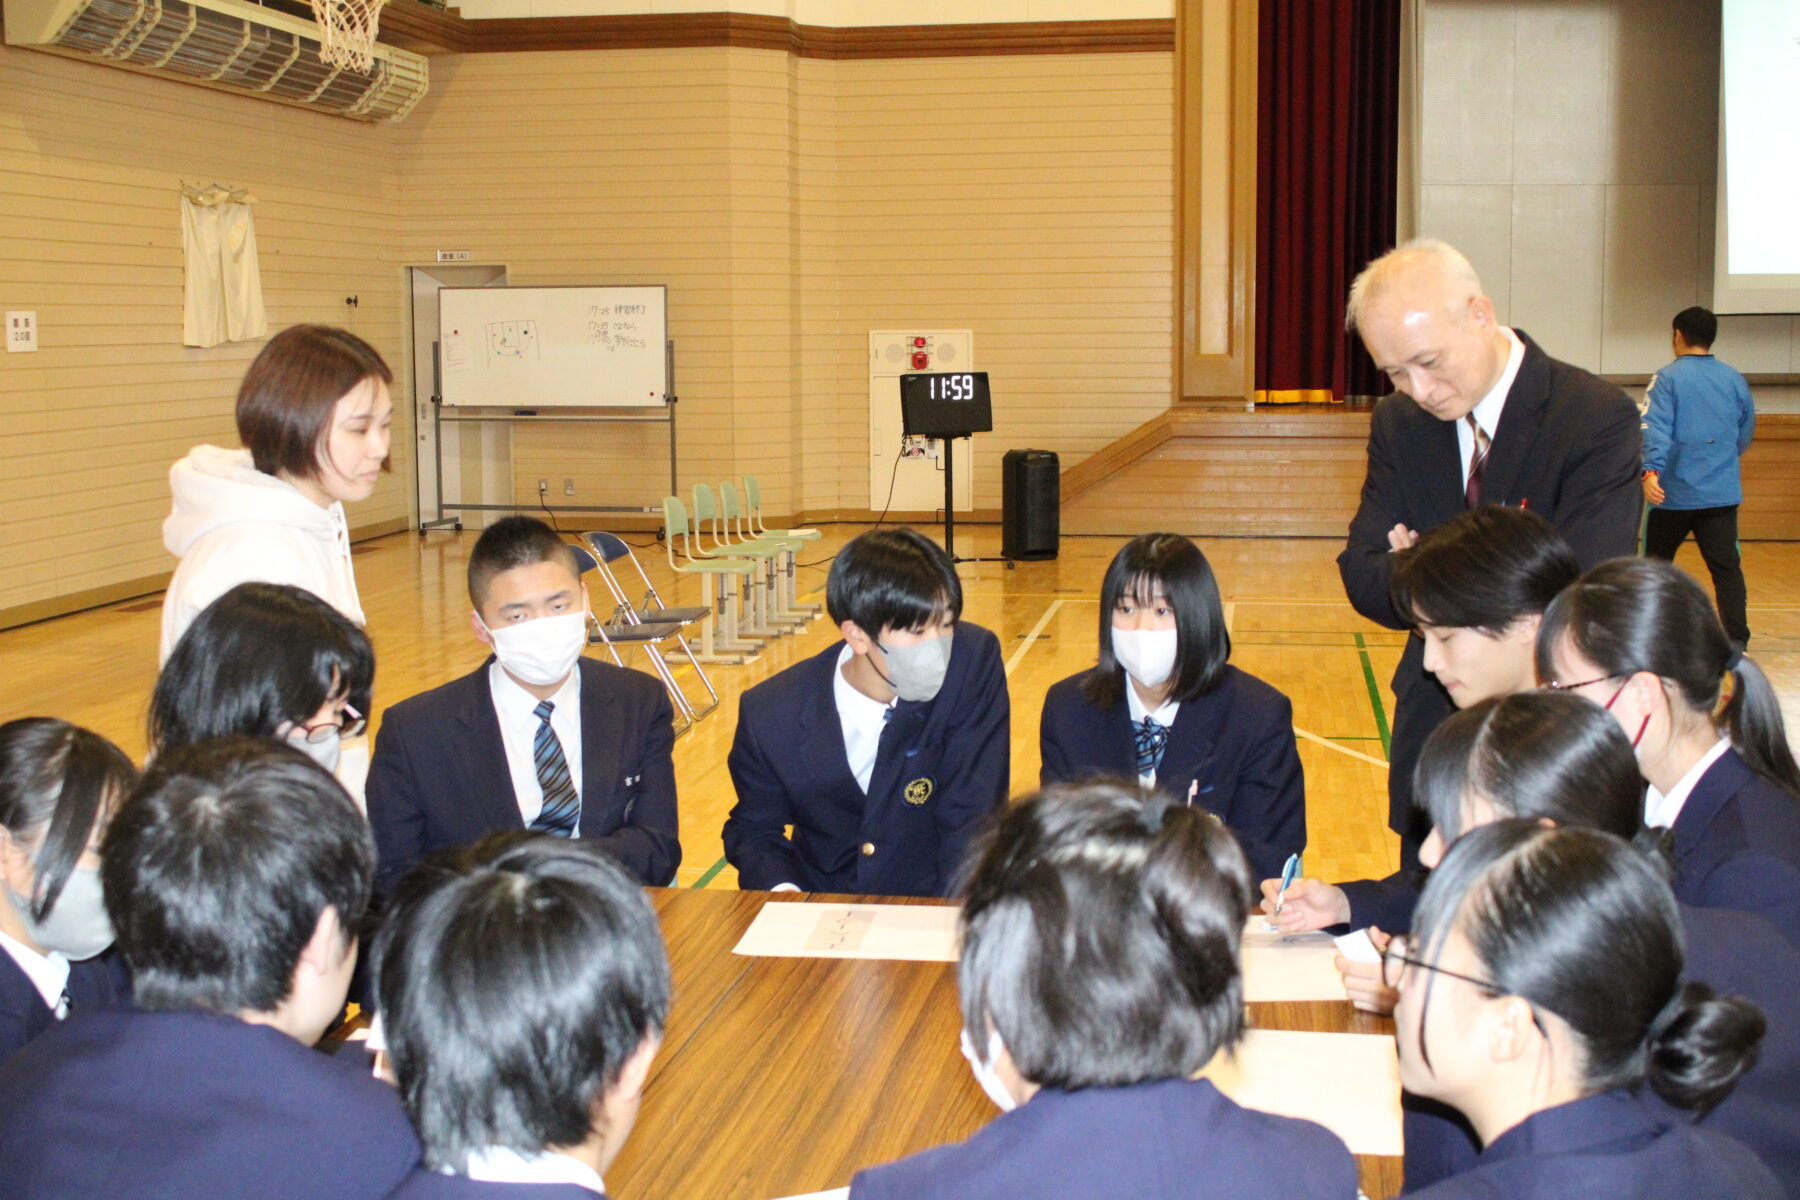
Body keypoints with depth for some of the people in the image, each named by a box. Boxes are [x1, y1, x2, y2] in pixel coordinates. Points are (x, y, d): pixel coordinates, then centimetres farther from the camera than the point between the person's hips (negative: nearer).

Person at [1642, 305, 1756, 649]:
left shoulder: (1668, 378, -4)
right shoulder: (1735, 380, 9)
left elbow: (1656, 428, -17)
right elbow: (1745, 436, 18)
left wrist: (1651, 470, -28)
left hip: (1674, 492, -3)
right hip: (1722, 492, 3)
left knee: (1656, 561, 14)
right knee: (1726, 566, -3)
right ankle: (1736, 638, -14)